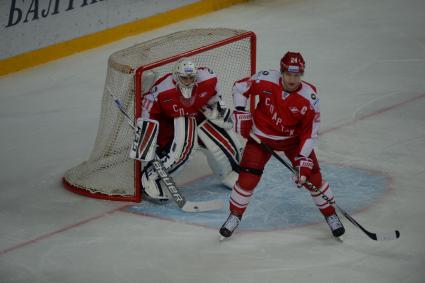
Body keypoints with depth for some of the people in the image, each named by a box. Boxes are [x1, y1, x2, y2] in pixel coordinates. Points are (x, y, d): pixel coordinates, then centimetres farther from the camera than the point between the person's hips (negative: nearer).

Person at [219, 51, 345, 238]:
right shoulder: (266, 80, -23)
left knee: (311, 174, -4)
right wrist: (240, 112, -14)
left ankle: (330, 215, 17)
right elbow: (240, 87, -6)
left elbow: (310, 132, -16)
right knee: (247, 178, -7)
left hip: (293, 138, 0)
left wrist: (303, 159, -22)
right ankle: (235, 216, 16)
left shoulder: (309, 98, -22)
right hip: (261, 136, 0)